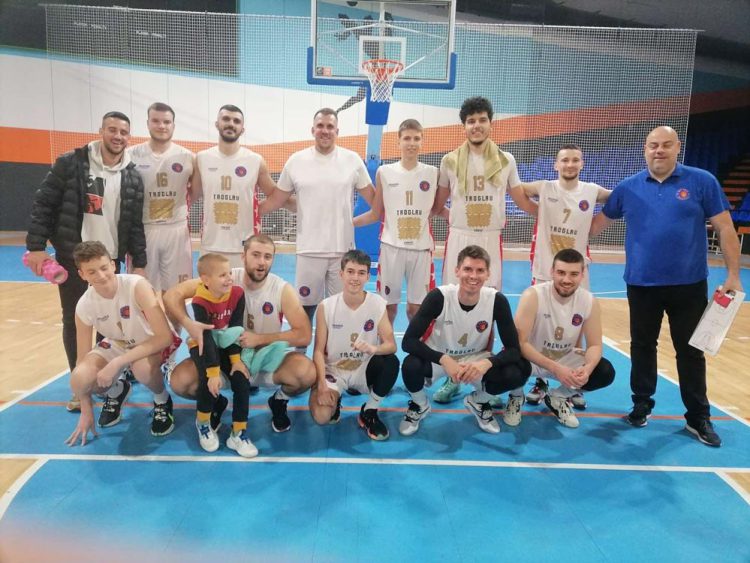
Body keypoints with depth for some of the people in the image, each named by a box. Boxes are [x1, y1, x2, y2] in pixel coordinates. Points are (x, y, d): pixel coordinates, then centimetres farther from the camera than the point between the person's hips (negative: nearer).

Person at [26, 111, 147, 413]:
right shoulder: (70, 163, -7)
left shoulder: (133, 177, 2)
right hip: (72, 257, -2)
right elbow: (42, 204, -5)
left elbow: (135, 224, 4)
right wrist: (36, 246, -10)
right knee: (74, 321, 5)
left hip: (110, 259, 2)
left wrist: (139, 262, 1)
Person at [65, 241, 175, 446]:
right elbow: (83, 359, -8)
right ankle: (116, 391, 15)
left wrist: (116, 363, -37)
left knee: (142, 368, -38)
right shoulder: (84, 307, -17)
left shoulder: (136, 286, -31)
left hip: (154, 343, -4)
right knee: (79, 380, -21)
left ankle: (162, 401, -2)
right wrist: (86, 412, -5)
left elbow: (165, 336, -34)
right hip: (117, 344, 4)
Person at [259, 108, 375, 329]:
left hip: (343, 249, 0)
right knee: (304, 306, 11)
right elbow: (276, 200, 5)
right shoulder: (296, 161, 1)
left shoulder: (352, 160, 1)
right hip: (309, 250, 0)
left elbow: (372, 198, 5)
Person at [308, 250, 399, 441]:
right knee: (321, 416, -26)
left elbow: (391, 345, -14)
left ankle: (369, 412, -5)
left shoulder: (378, 304, -9)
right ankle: (335, 399, 14)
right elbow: (319, 351, -9)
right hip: (333, 370, -1)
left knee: (391, 362, -31)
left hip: (364, 369, 1)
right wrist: (322, 384, -22)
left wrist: (373, 348, -38)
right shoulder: (326, 306, -11)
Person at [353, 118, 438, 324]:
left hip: (421, 248, 0)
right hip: (391, 247, 0)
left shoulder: (432, 173, 3)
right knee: (388, 305, 8)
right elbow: (375, 214, 7)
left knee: (416, 307, 5)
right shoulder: (384, 172, 2)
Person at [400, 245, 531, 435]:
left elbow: (513, 348, -17)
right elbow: (408, 341, -27)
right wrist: (444, 360, -41)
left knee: (519, 372, -26)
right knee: (410, 366, -35)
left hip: (476, 360, 2)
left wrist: (486, 363, -37)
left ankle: (478, 402, 8)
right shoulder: (438, 297, -24)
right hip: (438, 358, -1)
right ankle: (419, 406, 3)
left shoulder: (497, 301, -19)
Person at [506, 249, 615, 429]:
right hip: (531, 358, -4)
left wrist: (588, 368, -32)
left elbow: (594, 345, -8)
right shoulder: (533, 296, -27)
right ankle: (516, 398, 3)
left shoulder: (590, 302, -14)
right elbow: (520, 342, -29)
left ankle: (557, 398, 11)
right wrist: (555, 368, -39)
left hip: (565, 359, 4)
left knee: (605, 372, -17)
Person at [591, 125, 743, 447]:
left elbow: (725, 228, -2)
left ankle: (698, 418, 20)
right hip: (641, 284, 2)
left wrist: (733, 274, -7)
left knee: (690, 351, 7)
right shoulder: (628, 188, 4)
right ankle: (641, 406, 28)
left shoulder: (702, 182, -2)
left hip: (689, 284, -2)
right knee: (642, 347, 12)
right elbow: (600, 222, 14)